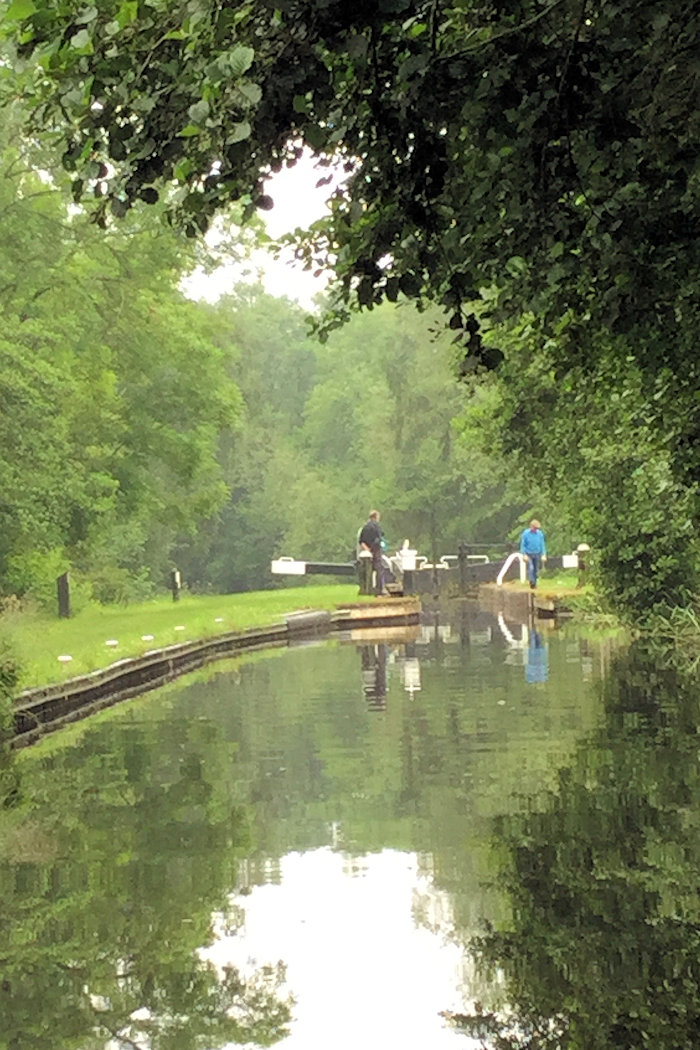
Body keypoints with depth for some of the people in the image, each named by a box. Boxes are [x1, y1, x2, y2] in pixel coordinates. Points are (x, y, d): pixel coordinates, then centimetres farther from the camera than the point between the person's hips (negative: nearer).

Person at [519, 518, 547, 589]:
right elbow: (522, 545, -5)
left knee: (536, 570, 6)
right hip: (529, 555, -3)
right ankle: (532, 582, -27)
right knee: (531, 568, -21)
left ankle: (535, 584, 19)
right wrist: (524, 555, -12)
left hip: (537, 554, 3)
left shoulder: (540, 534, -1)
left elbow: (542, 545, 6)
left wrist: (543, 555, 0)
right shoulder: (525, 533, -8)